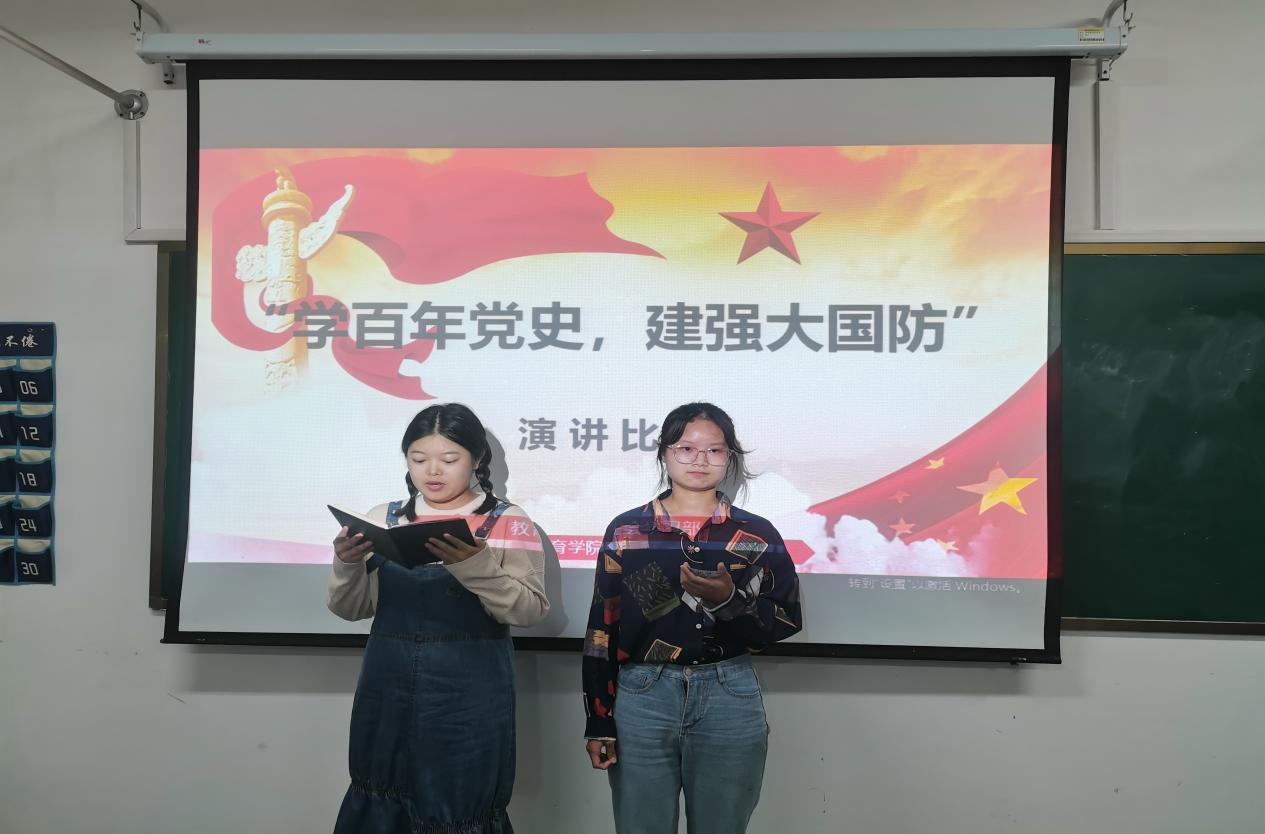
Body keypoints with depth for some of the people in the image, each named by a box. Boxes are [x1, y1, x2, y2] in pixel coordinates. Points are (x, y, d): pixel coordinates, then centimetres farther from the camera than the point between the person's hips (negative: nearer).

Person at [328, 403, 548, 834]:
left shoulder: (509, 523, -2)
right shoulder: (384, 520, 8)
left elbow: (529, 609, -11)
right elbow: (352, 608, 7)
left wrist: (473, 564, -25)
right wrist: (347, 566, -13)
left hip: (468, 694, -3)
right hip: (389, 689, 3)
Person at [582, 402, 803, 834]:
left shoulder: (758, 535, 2)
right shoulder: (626, 531, 2)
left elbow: (788, 621, 0)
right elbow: (602, 628, 3)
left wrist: (729, 600, -18)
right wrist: (599, 720, 1)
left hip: (730, 703, 0)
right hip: (640, 701, 0)